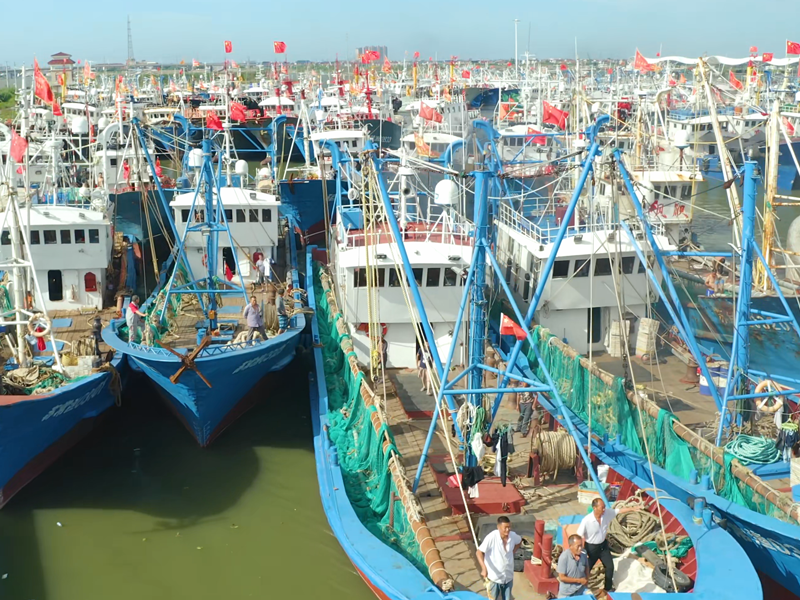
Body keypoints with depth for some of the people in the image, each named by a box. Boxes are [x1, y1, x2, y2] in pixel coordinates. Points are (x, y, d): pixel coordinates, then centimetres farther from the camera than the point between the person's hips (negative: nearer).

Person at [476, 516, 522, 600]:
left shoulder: (512, 536, -10)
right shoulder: (492, 537, -26)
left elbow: (519, 541, 15)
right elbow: (479, 552, -27)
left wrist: (513, 552, 4)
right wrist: (484, 568, -38)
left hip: (508, 577, 4)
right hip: (494, 577, -4)